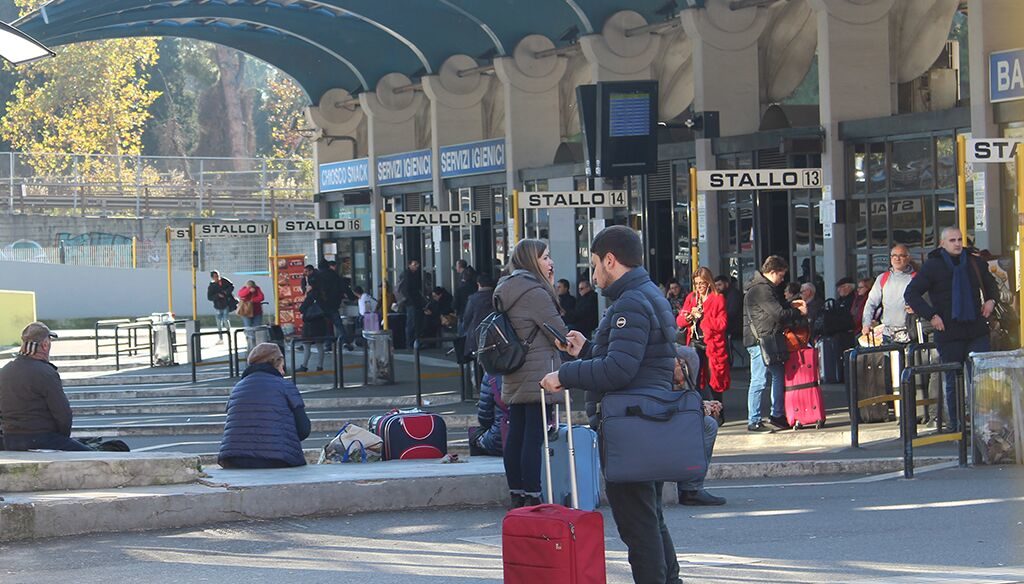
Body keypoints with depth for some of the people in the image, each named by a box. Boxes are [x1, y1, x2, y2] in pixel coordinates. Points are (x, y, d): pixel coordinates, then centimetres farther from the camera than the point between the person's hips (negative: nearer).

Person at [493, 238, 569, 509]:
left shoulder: (505, 291, 15)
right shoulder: (535, 292, -14)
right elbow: (560, 334, -12)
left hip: (514, 377, 9)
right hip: (538, 375, -9)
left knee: (515, 435, 8)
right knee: (534, 437, -9)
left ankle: (517, 497, 12)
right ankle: (532, 499, -10)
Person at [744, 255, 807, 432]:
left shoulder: (766, 287, 16)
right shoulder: (761, 289, -18)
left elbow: (776, 305, 29)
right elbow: (778, 313, -21)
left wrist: (790, 305, 12)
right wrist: (799, 313, -7)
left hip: (768, 341, 11)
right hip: (760, 340, -11)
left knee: (779, 376, 15)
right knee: (759, 381, -8)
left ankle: (777, 415, 25)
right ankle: (754, 421, -5)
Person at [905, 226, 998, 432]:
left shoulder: (975, 263, 10)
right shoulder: (932, 266, -2)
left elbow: (991, 285, 28)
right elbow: (910, 294, -4)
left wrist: (991, 300, 6)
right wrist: (931, 315, -11)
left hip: (977, 331, 3)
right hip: (948, 333, -3)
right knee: (952, 382, 6)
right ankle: (955, 426, 15)